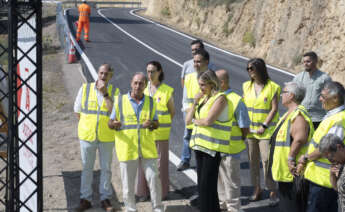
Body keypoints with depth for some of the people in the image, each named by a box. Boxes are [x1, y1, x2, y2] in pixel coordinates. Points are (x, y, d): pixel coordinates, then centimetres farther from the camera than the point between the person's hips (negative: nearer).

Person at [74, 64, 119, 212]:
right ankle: (85, 199, 17)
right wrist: (89, 124, 3)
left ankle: (105, 199, 20)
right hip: (87, 135, 0)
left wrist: (105, 93, -20)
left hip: (106, 137, 0)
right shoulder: (85, 89, -2)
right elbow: (78, 111, 6)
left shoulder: (114, 92, -3)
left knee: (106, 168, 8)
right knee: (86, 168, 7)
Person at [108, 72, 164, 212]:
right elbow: (110, 123, 2)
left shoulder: (150, 102, 8)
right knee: (128, 183, 3)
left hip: (147, 148, 2)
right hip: (127, 149, -1)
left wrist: (151, 124, -14)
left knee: (154, 178, -1)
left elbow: (156, 124, 10)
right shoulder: (120, 101, 1)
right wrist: (114, 124, -22)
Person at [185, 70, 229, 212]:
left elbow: (208, 121, -20)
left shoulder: (220, 98, -9)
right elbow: (188, 120, 11)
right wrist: (195, 102, 0)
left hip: (213, 147, -8)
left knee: (207, 185, -6)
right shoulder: (202, 98, 14)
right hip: (200, 145, 8)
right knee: (201, 184, 12)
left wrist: (195, 121, -1)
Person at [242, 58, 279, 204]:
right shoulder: (247, 86, 8)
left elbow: (274, 109, -9)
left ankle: (273, 192, 2)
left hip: (266, 131, -5)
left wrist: (264, 126, -14)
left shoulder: (272, 87, -7)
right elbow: (243, 105, 11)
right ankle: (257, 189, 21)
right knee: (253, 160, 9)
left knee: (267, 160, -7)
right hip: (250, 130, 5)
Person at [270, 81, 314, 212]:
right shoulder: (290, 114, 16)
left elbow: (299, 139, -35)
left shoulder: (298, 115, -20)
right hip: (284, 171, 11)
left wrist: (291, 158, -28)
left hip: (293, 172, -11)